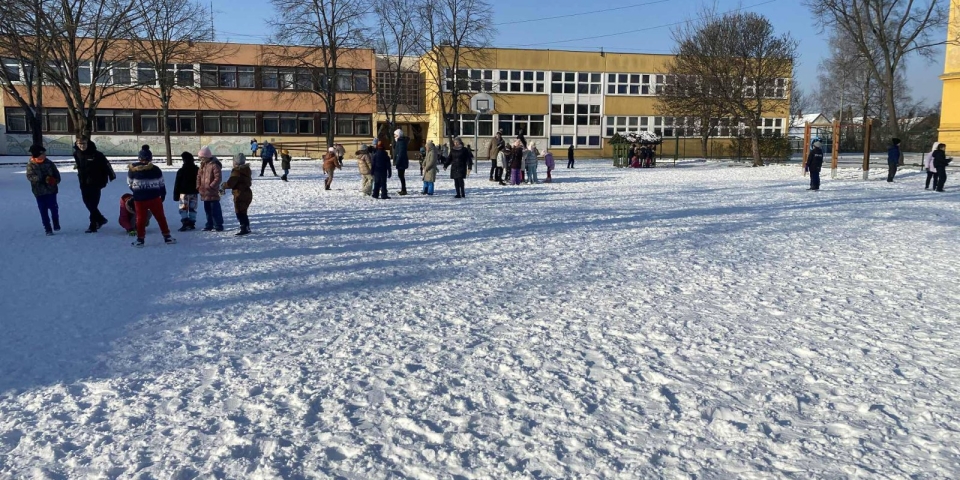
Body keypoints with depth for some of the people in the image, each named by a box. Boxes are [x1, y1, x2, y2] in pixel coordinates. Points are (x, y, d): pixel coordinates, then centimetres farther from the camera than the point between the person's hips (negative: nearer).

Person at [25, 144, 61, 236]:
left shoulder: (49, 163, 3)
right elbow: (30, 176, -15)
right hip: (39, 192, -1)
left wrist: (56, 180, -12)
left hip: (51, 190, 1)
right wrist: (43, 179, -28)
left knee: (53, 208, 5)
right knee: (43, 211, 2)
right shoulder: (30, 165, -4)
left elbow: (56, 173, 9)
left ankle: (56, 224, 28)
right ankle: (48, 229, 9)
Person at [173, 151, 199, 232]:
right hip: (194, 193, 4)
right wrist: (198, 190, 17)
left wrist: (176, 195, -1)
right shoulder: (197, 170, 3)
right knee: (192, 208, 9)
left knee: (183, 209, -2)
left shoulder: (181, 171, -9)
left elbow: (177, 184, -6)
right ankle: (191, 224, 10)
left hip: (184, 193, -4)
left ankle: (185, 224, -13)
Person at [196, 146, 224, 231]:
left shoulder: (214, 165, -14)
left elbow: (218, 177, -18)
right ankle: (209, 225, 23)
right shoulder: (203, 164, 13)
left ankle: (218, 226, 0)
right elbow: (199, 175, 19)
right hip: (205, 192, 9)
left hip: (213, 192, -9)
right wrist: (198, 186, 10)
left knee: (215, 209, -5)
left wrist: (211, 186, -19)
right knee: (207, 209, 15)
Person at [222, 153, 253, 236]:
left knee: (240, 213, -2)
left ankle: (244, 229, -2)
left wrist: (222, 186, 0)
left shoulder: (237, 171, -18)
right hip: (247, 193, 9)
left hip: (240, 195, -9)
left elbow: (230, 183, -21)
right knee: (243, 213, 19)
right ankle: (247, 228, 27)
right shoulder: (246, 169, 10)